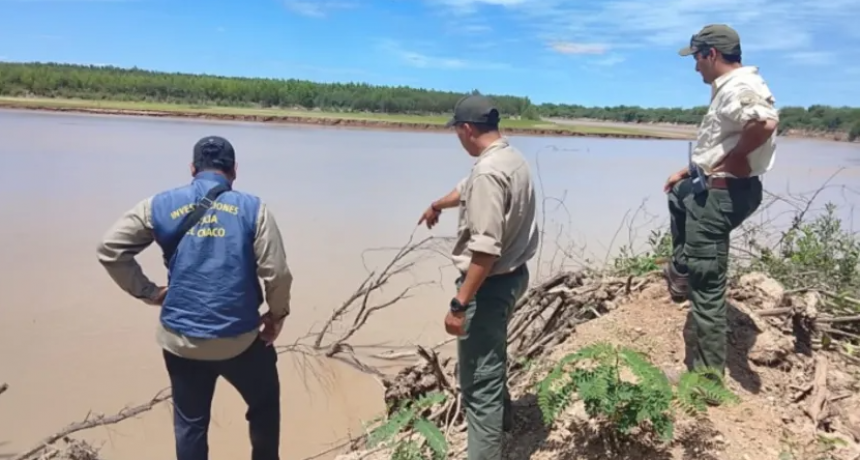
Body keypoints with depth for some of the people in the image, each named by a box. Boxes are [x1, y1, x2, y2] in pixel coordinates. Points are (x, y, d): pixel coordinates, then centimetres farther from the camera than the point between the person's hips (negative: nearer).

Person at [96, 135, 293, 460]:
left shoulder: (160, 206, 1)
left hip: (180, 339, 2)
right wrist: (277, 314, 5)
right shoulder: (252, 208, -5)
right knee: (265, 404, 22)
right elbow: (276, 273, -10)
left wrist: (147, 292, 7)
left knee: (190, 424, 18)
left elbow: (109, 249, 2)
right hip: (239, 338, -2)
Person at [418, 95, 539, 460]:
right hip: (512, 275, 11)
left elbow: (485, 250, -30)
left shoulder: (487, 172, -25)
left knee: (479, 382, -2)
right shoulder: (513, 159, 7)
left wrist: (459, 304, -27)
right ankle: (499, 420, 54)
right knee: (491, 357, 32)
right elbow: (467, 190, 26)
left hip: (490, 283, -11)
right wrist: (436, 205, 42)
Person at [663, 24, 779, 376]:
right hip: (712, 187, 12)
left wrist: (731, 159, -26)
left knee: (706, 284, -5)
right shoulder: (728, 88, 13)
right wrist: (689, 170, 24)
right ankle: (680, 274, 44)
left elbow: (765, 122, -41)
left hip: (722, 193, -12)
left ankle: (708, 371, 5)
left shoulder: (740, 87, -21)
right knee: (677, 195, 40)